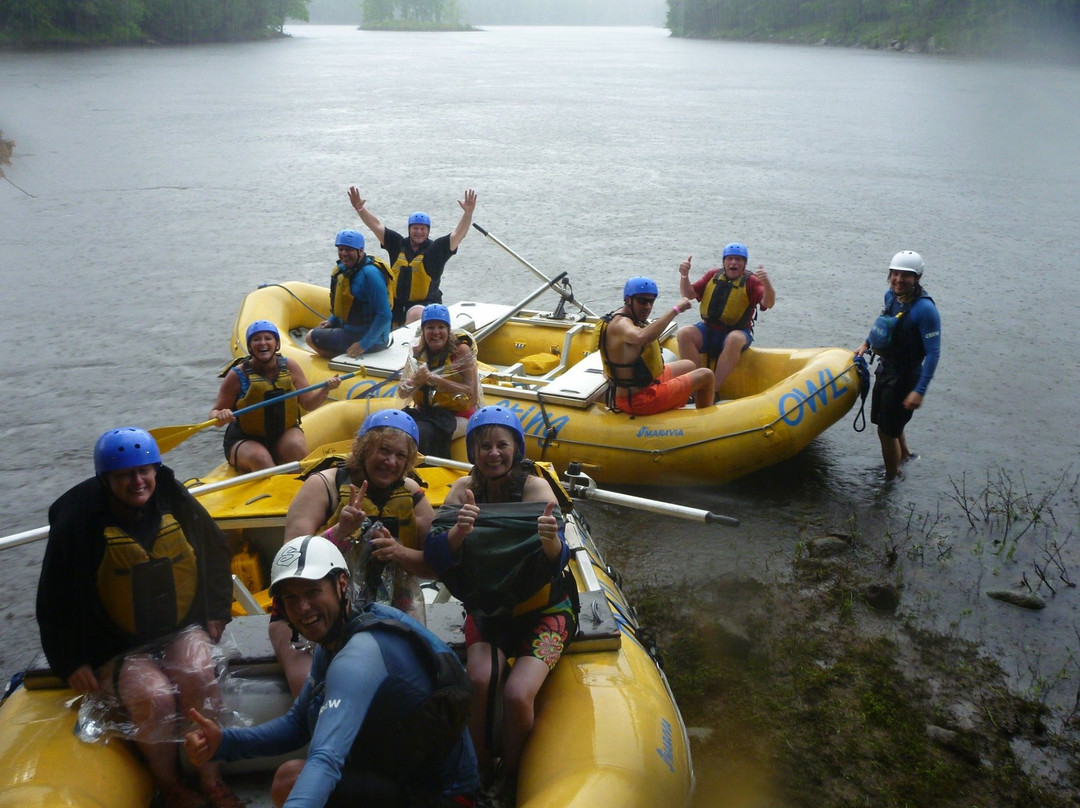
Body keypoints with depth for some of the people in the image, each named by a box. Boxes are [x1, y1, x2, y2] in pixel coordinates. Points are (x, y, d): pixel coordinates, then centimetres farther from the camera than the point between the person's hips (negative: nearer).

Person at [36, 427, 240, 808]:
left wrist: (216, 614, 9)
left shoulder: (177, 502, -1)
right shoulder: (77, 522, -10)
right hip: (116, 645, -2)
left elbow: (215, 553, 15)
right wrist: (71, 663, -4)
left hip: (183, 629, 2)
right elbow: (54, 601, -1)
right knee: (155, 696, -28)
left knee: (197, 674, -28)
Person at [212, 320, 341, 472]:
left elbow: (308, 403, 5)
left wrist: (325, 389, -15)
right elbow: (214, 412, -5)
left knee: (296, 447, -30)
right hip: (245, 441, -2)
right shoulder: (238, 375, -9)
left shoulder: (289, 367, -1)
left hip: (284, 433, 2)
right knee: (260, 458, -34)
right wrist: (221, 417, -29)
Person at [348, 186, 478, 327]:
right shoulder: (398, 244, 10)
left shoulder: (436, 248, 1)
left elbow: (458, 234, -10)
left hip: (425, 305, -5)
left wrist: (468, 213, -26)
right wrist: (360, 209, -6)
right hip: (396, 305, 5)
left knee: (415, 315, -36)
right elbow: (376, 225, 7)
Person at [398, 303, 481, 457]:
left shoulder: (461, 350, -9)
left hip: (458, 417, -5)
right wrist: (416, 381, -21)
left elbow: (473, 395, -17)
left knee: (421, 432, -31)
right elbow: (402, 394, 2)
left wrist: (434, 379, -23)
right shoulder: (417, 352, 5)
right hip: (424, 412, 5)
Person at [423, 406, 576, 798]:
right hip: (487, 608, 2)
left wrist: (552, 540, -51)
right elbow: (434, 556, -18)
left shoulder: (534, 487, -15)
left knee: (517, 694, -22)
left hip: (542, 609, -2)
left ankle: (511, 778, 7)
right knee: (479, 681, -25)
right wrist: (457, 532, -39)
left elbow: (558, 560, -28)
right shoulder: (464, 489, -6)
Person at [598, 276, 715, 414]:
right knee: (706, 376, 2)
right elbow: (642, 337, -48)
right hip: (640, 401, -11)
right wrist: (676, 309, -42)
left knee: (690, 366, 32)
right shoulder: (621, 324, -25)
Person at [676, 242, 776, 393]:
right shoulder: (713, 275, 11)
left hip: (738, 331, -3)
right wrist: (684, 275, -12)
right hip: (708, 330, 3)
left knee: (734, 340, -39)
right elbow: (689, 294, 7)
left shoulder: (751, 281, -1)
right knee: (684, 333, -26)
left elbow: (768, 304, -16)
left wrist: (766, 283, -36)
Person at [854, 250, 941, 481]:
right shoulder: (891, 296, -2)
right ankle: (905, 454, 52)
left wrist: (920, 391, -29)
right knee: (886, 422, 25)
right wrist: (867, 343, 10)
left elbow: (933, 353, -25)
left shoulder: (925, 309, -25)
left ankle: (891, 479, 26)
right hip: (886, 370, 8)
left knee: (887, 431, 5)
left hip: (905, 378, -8)